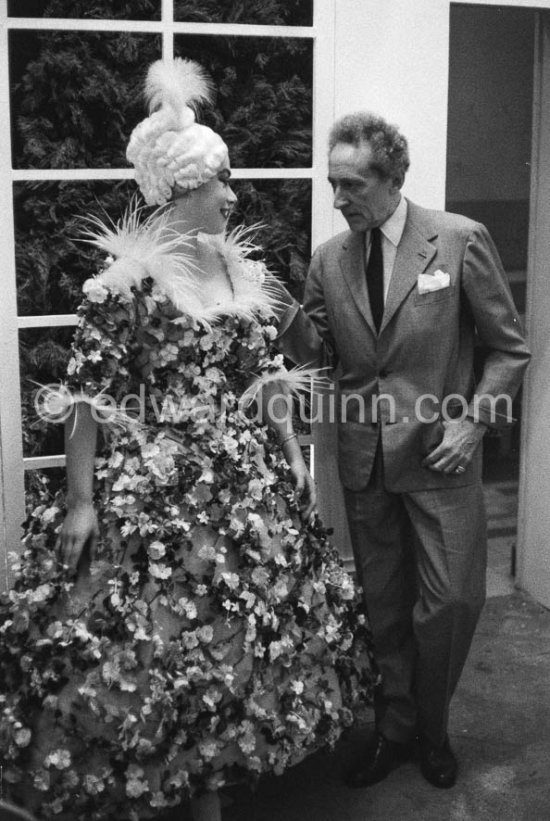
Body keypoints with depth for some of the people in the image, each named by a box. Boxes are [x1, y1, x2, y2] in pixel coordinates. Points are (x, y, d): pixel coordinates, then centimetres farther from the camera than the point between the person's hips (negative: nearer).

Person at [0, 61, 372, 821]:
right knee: (153, 635, 3)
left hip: (247, 479, 7)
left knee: (232, 629, 15)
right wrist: (80, 500, -16)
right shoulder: (129, 277, -13)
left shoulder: (239, 266, 6)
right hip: (157, 485, -6)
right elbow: (90, 391, -14)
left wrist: (292, 455, 12)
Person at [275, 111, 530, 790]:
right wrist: (289, 316, -15)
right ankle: (395, 727, 32)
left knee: (450, 601, 2)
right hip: (364, 456, 3)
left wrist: (474, 423, -13)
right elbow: (319, 352, 5)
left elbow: (508, 347, -3)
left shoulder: (460, 239, -8)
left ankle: (431, 728, 27)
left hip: (440, 453, -3)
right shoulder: (329, 259, 3)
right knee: (383, 603, 13)